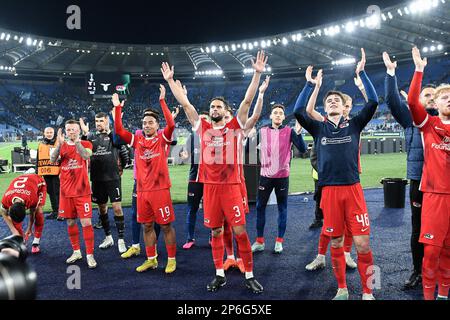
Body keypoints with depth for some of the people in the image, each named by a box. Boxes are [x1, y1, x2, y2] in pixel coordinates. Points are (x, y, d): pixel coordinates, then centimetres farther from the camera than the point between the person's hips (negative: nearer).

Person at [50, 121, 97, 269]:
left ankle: (90, 254, 2)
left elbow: (86, 155, -23)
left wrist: (76, 141, -29)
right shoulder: (62, 145, 9)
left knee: (86, 223, -6)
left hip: (82, 191, -4)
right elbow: (53, 160, -10)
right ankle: (76, 252, 25)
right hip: (66, 192, 4)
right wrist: (59, 143, -21)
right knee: (70, 222, 11)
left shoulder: (85, 144, 0)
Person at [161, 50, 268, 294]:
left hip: (231, 186, -2)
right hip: (210, 186, 3)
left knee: (239, 230, -1)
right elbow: (185, 103, 7)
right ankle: (220, 275, 23)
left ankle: (249, 276, 11)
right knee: (215, 232, 10)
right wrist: (170, 80, 7)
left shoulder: (234, 127, 3)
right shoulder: (202, 127, 8)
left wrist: (257, 74, -11)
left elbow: (247, 101, -5)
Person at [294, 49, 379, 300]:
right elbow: (298, 111, -5)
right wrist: (312, 85, -1)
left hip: (353, 189, -1)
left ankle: (367, 292, 13)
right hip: (330, 191, 1)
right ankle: (342, 289, 25)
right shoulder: (319, 128, 8)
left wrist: (361, 73, -2)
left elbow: (374, 102, -4)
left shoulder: (354, 125, 8)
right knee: (336, 243, 9)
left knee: (362, 243, -2)